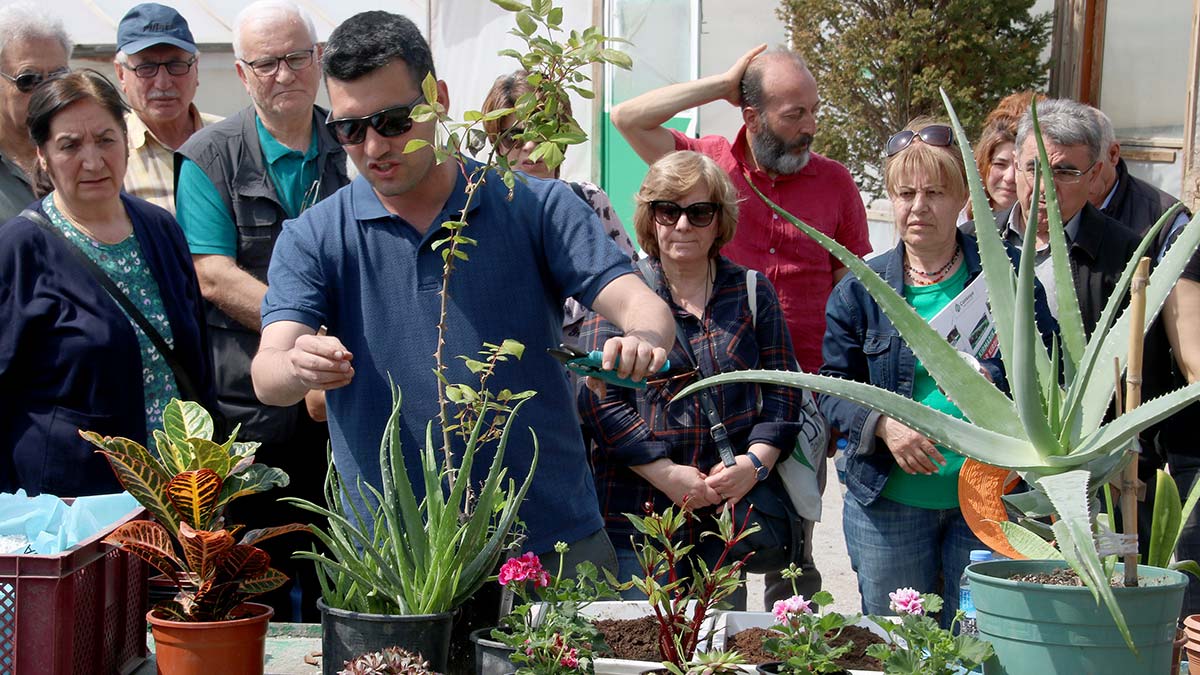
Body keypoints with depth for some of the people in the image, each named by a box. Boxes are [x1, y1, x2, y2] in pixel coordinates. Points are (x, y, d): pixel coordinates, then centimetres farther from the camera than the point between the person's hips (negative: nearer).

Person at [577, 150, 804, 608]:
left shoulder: (752, 293, 11)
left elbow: (782, 391, 9)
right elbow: (598, 399, -6)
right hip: (635, 518, -2)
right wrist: (667, 475, -14)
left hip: (728, 516, 3)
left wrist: (756, 462, -8)